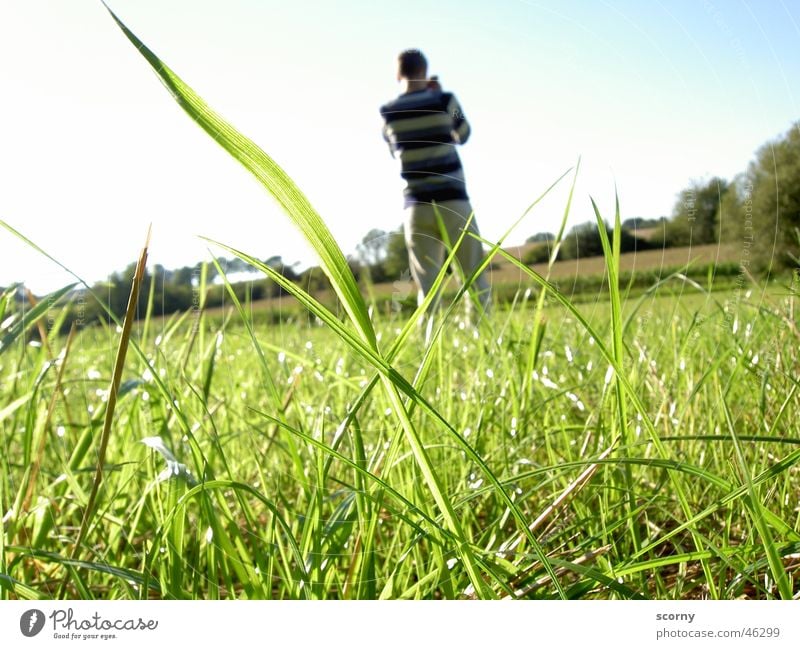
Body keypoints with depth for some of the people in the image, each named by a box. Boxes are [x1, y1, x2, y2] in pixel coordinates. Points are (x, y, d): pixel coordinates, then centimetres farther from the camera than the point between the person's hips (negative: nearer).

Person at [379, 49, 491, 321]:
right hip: (453, 202, -2)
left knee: (427, 287, 2)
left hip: (416, 207, 2)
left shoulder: (388, 112, 6)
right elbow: (463, 135, 18)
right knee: (475, 278, 3)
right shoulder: (445, 101, 0)